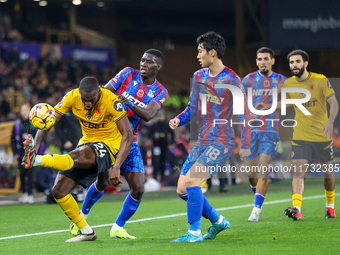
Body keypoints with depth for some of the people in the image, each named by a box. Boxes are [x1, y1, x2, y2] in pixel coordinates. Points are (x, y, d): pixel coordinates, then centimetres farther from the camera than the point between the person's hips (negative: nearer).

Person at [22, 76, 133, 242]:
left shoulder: (111, 101, -23)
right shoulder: (72, 97, -10)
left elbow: (127, 135, -24)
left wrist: (116, 167, -33)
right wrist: (36, 145, -26)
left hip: (108, 146, -6)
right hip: (86, 145, 6)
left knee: (76, 157, -39)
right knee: (58, 190, -6)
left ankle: (36, 160, -54)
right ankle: (86, 232, 2)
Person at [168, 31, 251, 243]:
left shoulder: (231, 80, -11)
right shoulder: (199, 76, 10)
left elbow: (244, 113, -7)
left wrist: (245, 145, -7)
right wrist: (179, 120, -3)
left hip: (221, 142, -8)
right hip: (202, 142, 8)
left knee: (191, 181, -22)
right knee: (182, 189, 5)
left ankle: (194, 233, -12)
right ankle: (218, 221, 22)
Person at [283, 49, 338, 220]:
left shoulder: (320, 80, -8)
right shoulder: (288, 84, 2)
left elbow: (334, 103, -12)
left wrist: (330, 121, -29)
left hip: (322, 136, -1)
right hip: (300, 137, 1)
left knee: (327, 172, 10)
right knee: (298, 172, -15)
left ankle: (330, 205, 32)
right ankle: (296, 209, -25)